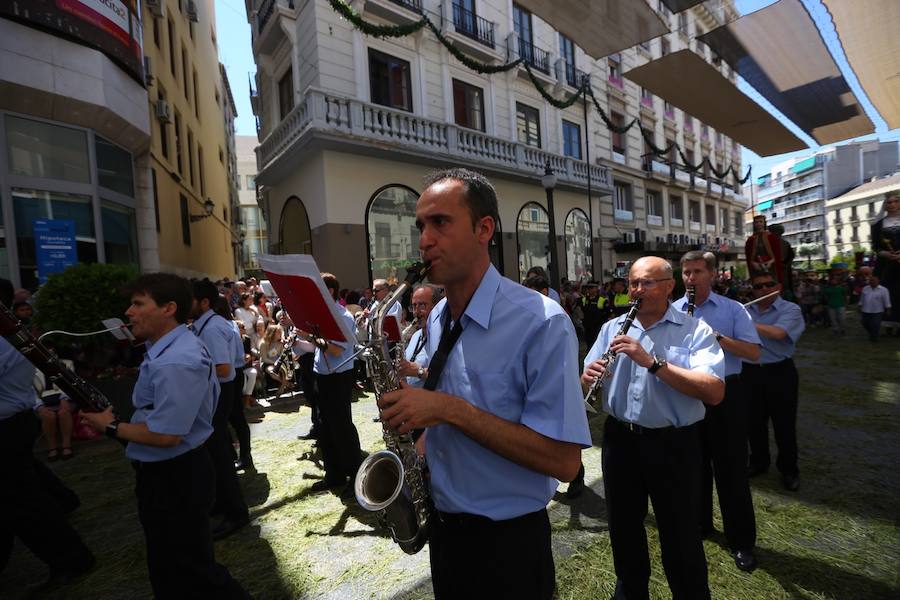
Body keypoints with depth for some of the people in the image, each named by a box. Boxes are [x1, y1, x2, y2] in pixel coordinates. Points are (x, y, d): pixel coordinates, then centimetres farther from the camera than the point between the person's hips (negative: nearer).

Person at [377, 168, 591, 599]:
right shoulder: (437, 320, 0)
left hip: (506, 544, -6)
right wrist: (420, 445, -5)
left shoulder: (541, 323, -23)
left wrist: (450, 410, -29)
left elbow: (564, 461, -24)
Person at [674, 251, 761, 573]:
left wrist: (718, 337, -21)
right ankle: (699, 522, 35)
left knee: (731, 468, 5)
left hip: (726, 395, -2)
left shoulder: (733, 309, -1)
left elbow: (754, 352, -9)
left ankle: (742, 541, 22)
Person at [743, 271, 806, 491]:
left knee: (784, 424, 8)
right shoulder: (744, 311, 5)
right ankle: (758, 462, 32)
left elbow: (778, 333, -25)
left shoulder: (790, 309, -6)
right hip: (751, 373, 3)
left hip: (780, 373, -3)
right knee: (754, 422, 14)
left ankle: (789, 469, 26)